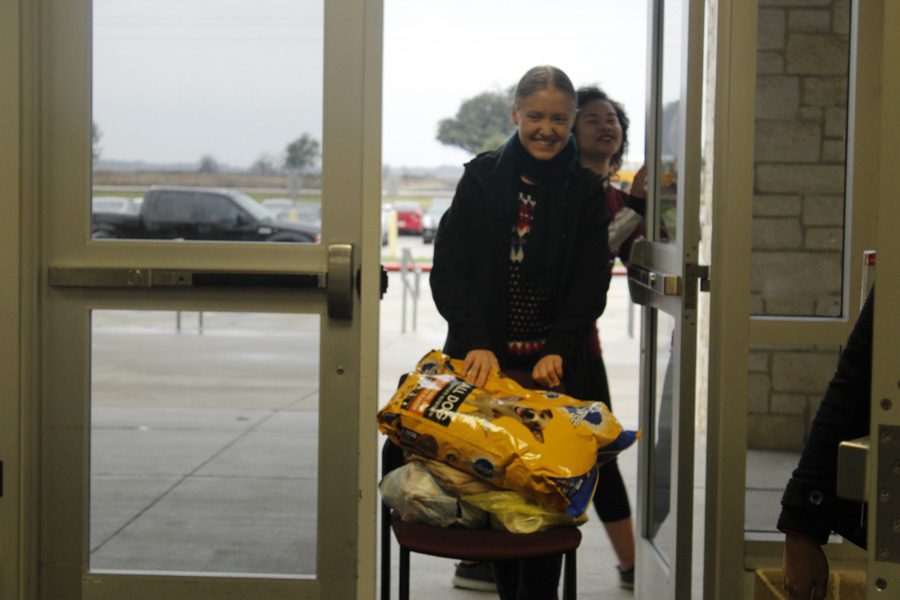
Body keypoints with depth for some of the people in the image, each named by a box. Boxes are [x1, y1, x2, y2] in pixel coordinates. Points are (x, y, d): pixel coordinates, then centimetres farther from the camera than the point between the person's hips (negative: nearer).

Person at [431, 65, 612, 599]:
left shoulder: (587, 192, 5)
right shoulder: (482, 179, 5)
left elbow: (590, 286, -1)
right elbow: (450, 269, -3)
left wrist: (558, 350, -17)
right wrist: (476, 341, -17)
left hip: (556, 368, 0)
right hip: (485, 362, 1)